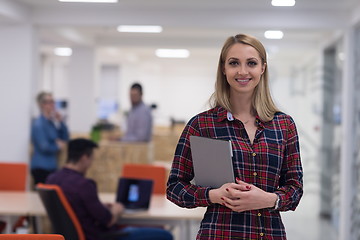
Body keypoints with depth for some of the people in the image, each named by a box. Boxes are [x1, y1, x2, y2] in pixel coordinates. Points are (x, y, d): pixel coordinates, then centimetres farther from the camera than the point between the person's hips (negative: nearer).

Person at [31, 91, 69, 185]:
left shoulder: (52, 122, 12)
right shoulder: (38, 124, -13)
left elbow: (65, 138, 14)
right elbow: (44, 147, -17)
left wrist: (61, 121, 2)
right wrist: (58, 146, -1)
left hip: (51, 166, 8)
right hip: (41, 167, -8)